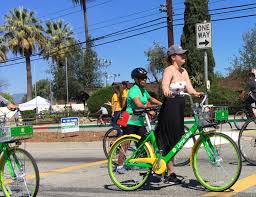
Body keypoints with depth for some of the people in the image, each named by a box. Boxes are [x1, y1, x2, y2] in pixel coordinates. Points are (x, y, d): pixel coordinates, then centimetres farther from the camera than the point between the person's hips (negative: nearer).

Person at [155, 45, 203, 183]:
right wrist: (166, 90, -54)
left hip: (179, 108, 9)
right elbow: (164, 84, -31)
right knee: (170, 141, -3)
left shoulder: (183, 71, 13)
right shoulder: (169, 70, -12)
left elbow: (189, 88, 3)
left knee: (175, 140, 14)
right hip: (169, 108, -9)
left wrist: (196, 93, -19)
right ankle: (169, 173, 6)